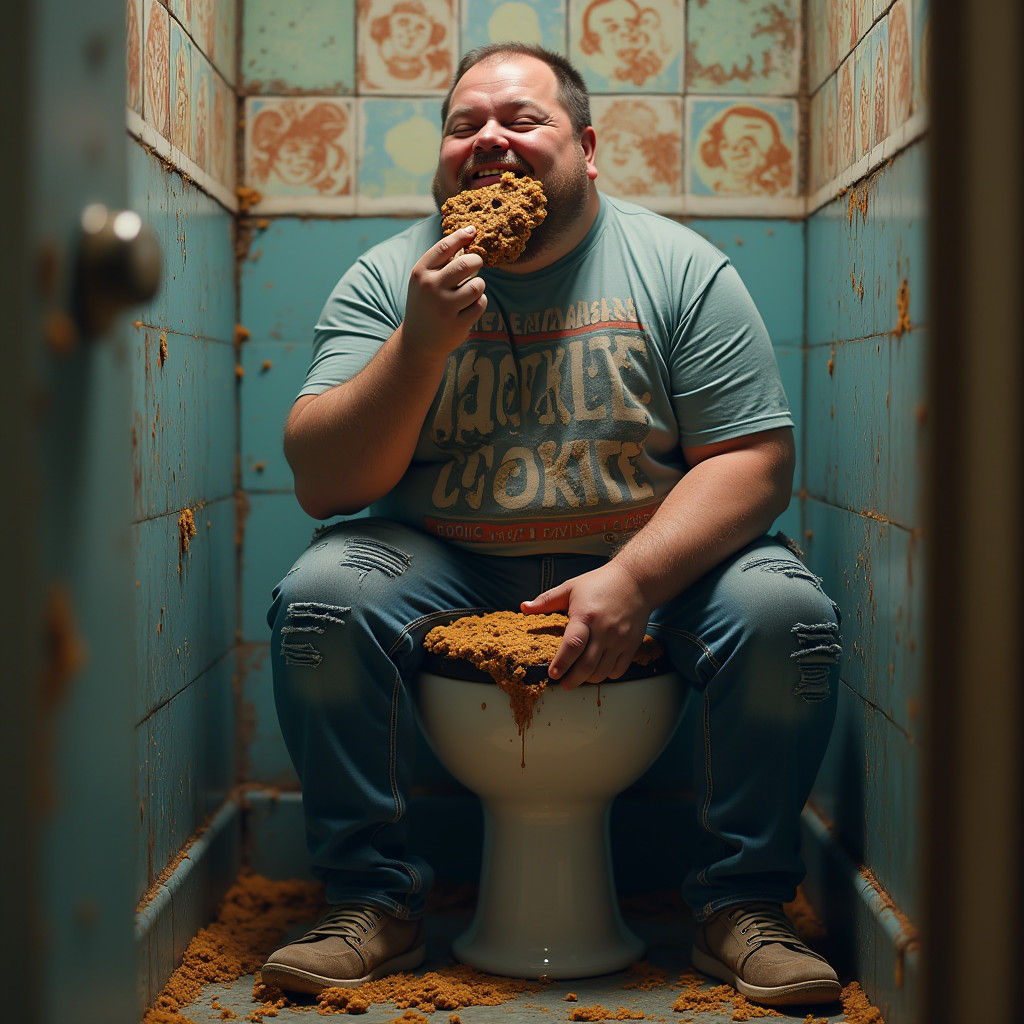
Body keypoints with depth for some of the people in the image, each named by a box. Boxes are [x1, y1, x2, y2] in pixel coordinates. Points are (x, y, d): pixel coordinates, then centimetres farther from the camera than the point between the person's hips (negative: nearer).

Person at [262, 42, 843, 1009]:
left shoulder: (682, 268, -3)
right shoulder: (386, 280, -2)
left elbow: (752, 460, -8)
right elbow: (322, 485, -9)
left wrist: (633, 578, -24)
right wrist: (422, 343, -24)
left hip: (653, 559, 0)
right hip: (446, 565, 1)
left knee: (785, 612, -26)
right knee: (318, 597, -26)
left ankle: (741, 903, -6)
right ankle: (371, 898, -9)